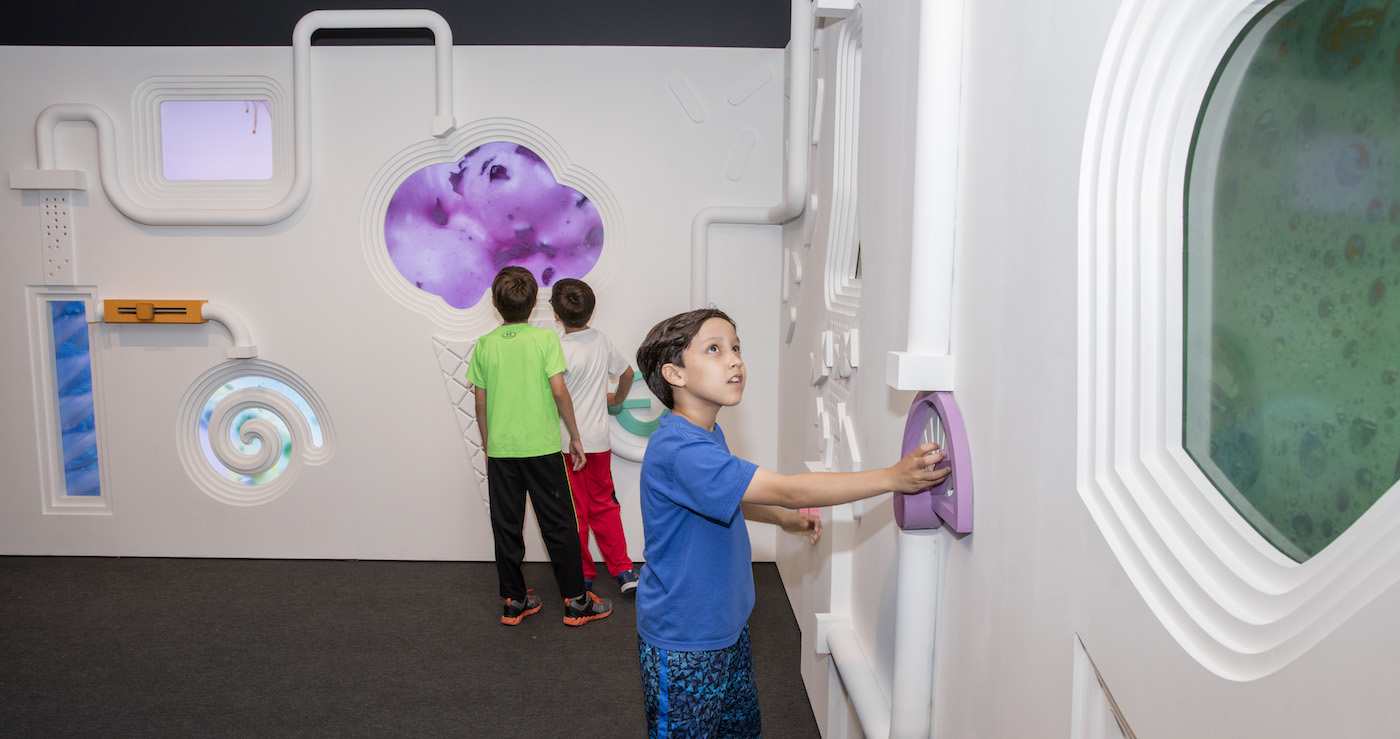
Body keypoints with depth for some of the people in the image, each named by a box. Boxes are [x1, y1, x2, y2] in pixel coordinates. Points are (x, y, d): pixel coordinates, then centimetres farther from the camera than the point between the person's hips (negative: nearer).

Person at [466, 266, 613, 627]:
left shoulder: (485, 345, 0)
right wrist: (575, 435, -1)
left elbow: (481, 403, 4)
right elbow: (559, 391, -12)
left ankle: (514, 602, 19)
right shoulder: (545, 339, -8)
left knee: (506, 527, 11)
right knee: (558, 525, 7)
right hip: (542, 447, -2)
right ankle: (576, 601, 13)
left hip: (501, 449, 2)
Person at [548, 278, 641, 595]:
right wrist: (617, 398, 34)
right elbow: (627, 372, 16)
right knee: (604, 506, 16)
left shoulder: (560, 350, -18)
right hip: (599, 439, 5)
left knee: (574, 512, 7)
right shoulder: (602, 340, 1)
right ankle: (623, 571, 17)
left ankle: (582, 574, 18)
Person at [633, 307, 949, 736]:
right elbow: (786, 490, -34)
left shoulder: (708, 436, 4)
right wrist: (892, 477, -33)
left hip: (726, 624, 9)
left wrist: (785, 519, 16)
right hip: (683, 646, -9)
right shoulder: (678, 449, -30)